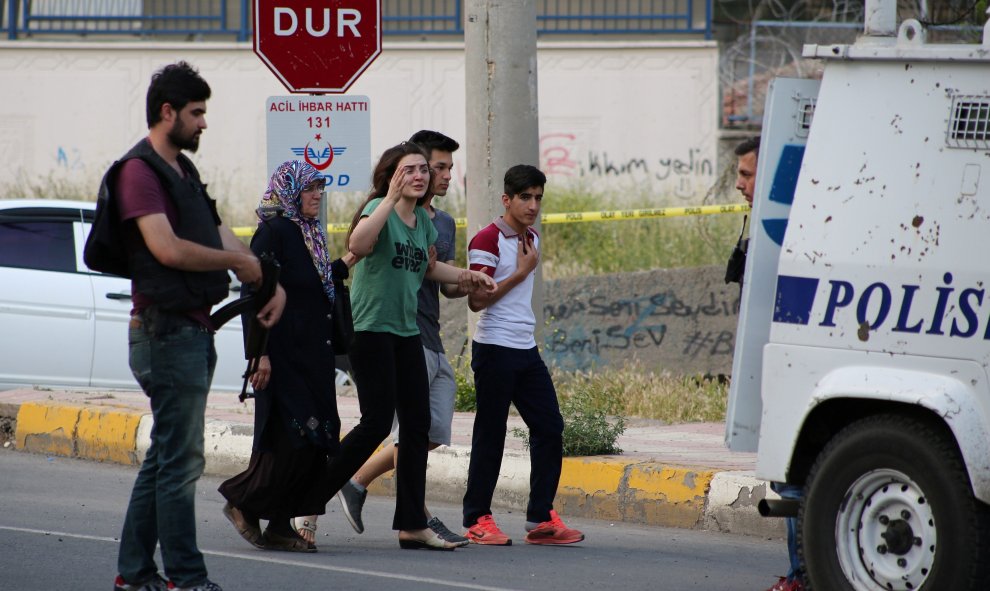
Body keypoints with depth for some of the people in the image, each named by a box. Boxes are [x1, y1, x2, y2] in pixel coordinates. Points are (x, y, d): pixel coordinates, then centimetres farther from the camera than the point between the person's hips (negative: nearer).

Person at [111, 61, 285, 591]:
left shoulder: (182, 170, 20)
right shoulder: (139, 170, -12)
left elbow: (219, 236, 20)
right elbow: (167, 248, -22)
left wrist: (271, 284, 7)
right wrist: (239, 261, -10)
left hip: (194, 329, 10)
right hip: (166, 329, -10)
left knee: (166, 457, 12)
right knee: (181, 459, -9)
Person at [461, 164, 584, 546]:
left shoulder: (531, 239, 15)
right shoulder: (487, 241, -11)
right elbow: (476, 300, -17)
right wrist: (522, 272, -13)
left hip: (526, 349, 8)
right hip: (494, 348, -8)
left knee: (549, 428, 1)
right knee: (490, 435, -3)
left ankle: (541, 518, 4)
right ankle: (477, 520, 4)